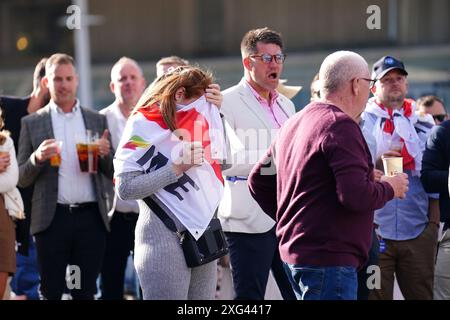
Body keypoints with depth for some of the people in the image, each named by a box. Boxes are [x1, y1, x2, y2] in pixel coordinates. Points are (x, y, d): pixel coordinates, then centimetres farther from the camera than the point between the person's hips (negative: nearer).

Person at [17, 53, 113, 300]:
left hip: (90, 217, 1)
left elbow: (110, 172, 13)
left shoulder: (97, 120, 11)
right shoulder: (32, 123, 7)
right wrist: (37, 158, -14)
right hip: (52, 219, -1)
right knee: (50, 293, 1)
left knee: (85, 293, 5)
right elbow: (22, 179, 7)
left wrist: (105, 154, -9)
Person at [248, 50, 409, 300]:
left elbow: (258, 181, 22)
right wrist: (389, 188, -5)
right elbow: (355, 195, -23)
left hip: (293, 250, 10)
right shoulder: (341, 125, -14)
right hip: (328, 258, -10)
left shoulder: (292, 124, 15)